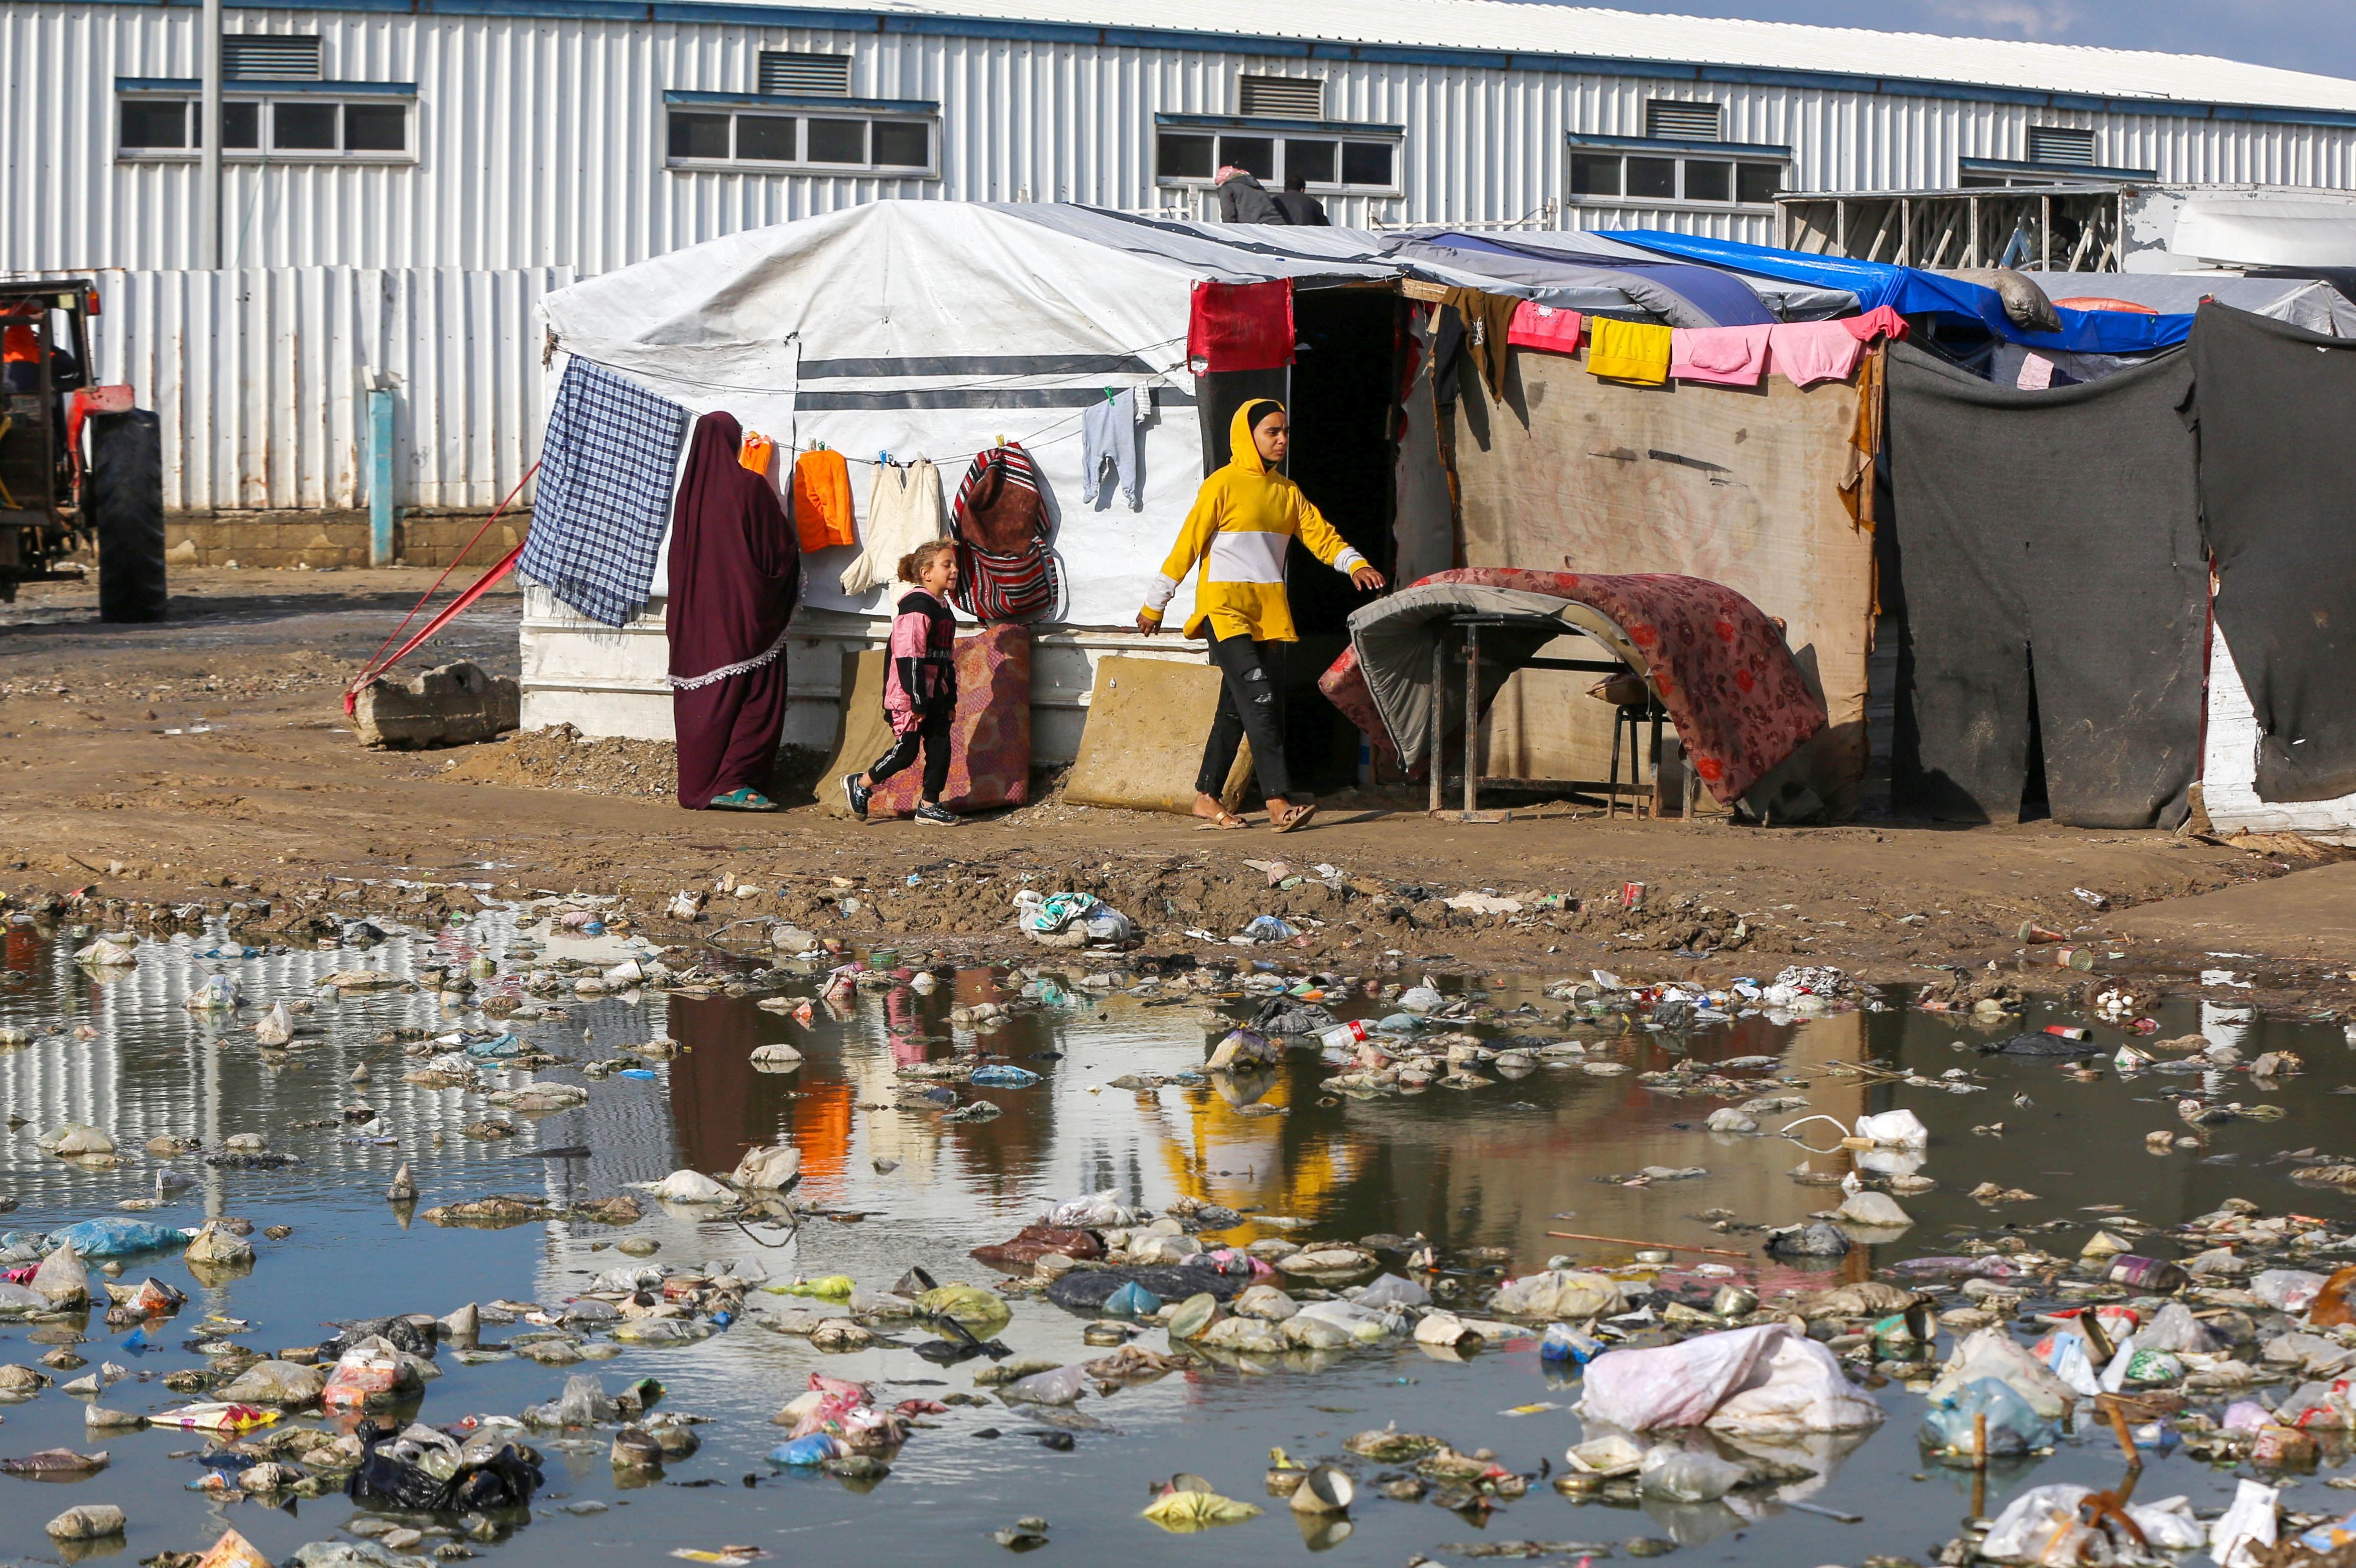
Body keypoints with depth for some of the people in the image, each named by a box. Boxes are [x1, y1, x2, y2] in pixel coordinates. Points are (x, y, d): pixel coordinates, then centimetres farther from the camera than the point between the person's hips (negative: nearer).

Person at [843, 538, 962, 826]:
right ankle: (859, 785, 11)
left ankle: (930, 805, 14)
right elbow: (908, 657, -21)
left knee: (940, 748, 6)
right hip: (911, 696, -9)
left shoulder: (943, 608, 15)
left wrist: (951, 699, 21)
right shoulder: (917, 607, -16)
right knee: (906, 750, -6)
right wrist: (916, 702, -23)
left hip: (935, 697, 9)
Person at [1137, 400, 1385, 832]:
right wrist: (1154, 606, -1)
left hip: (1269, 613, 7)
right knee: (1258, 698, -17)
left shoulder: (1287, 491, 14)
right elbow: (1187, 545, -4)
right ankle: (1279, 802, -23)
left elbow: (1320, 535, 7)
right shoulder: (1223, 485, -6)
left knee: (1237, 708, 10)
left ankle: (1207, 797, 20)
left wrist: (1355, 564, -13)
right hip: (1226, 608, -7)